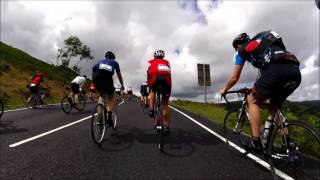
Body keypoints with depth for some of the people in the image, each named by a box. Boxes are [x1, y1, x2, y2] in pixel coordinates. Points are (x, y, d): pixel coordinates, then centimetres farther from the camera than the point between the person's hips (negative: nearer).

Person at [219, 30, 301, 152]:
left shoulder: (242, 49, 16)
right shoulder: (261, 46, 37)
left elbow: (234, 78, 18)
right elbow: (263, 74, 44)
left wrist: (224, 89, 35)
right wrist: (256, 88, 56)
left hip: (277, 70, -8)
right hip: (295, 72, 8)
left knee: (252, 101, 10)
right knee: (275, 106, 26)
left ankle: (256, 143, 7)